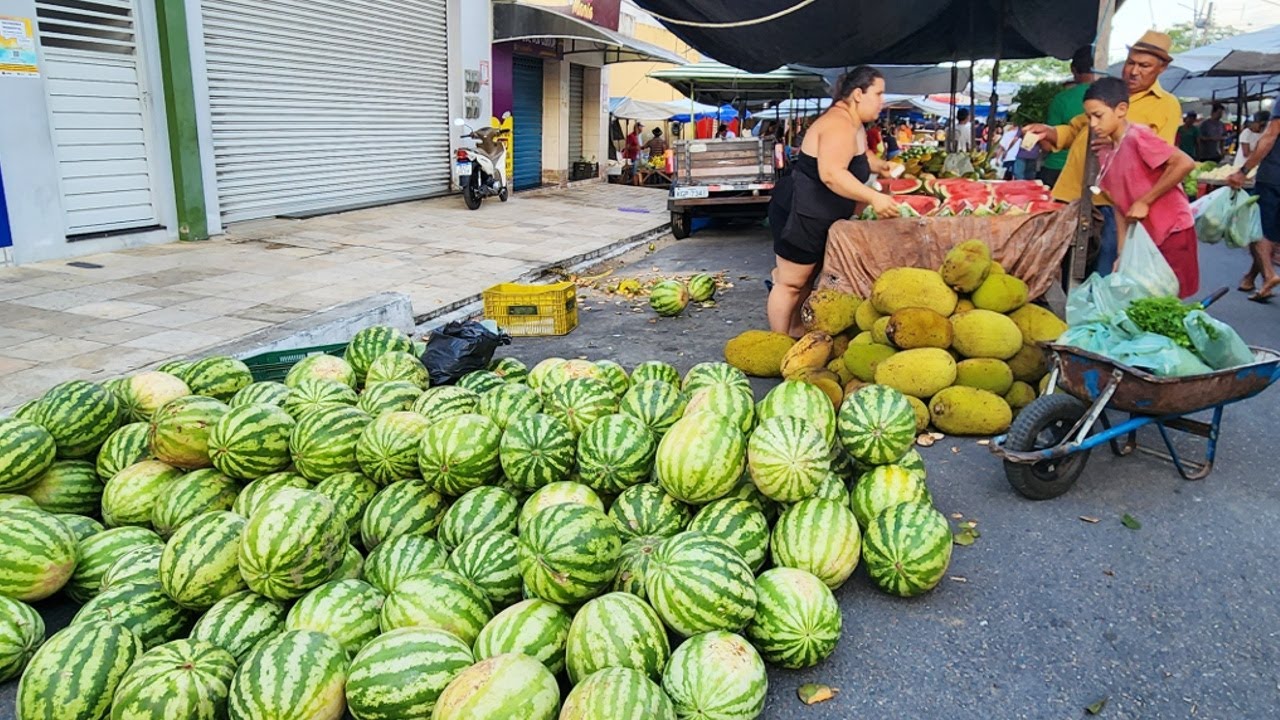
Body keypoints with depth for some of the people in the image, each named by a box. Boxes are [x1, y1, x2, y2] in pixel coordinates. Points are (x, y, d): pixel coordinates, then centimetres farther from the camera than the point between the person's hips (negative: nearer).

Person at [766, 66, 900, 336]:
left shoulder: (854, 124, 13)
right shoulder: (839, 125, -22)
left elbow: (861, 155, 36)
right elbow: (831, 173, -37)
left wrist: (883, 166, 20)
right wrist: (873, 198, -40)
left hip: (816, 216, 11)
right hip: (798, 214, -11)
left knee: (805, 278, 19)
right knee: (791, 283, -3)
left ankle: (796, 334, 32)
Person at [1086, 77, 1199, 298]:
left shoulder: (1137, 136, -15)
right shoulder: (1105, 153, 6)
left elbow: (1185, 163, -25)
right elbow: (1120, 204, 9)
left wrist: (1144, 202, -21)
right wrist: (1122, 252, 5)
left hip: (1173, 232, -7)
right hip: (1143, 238, 7)